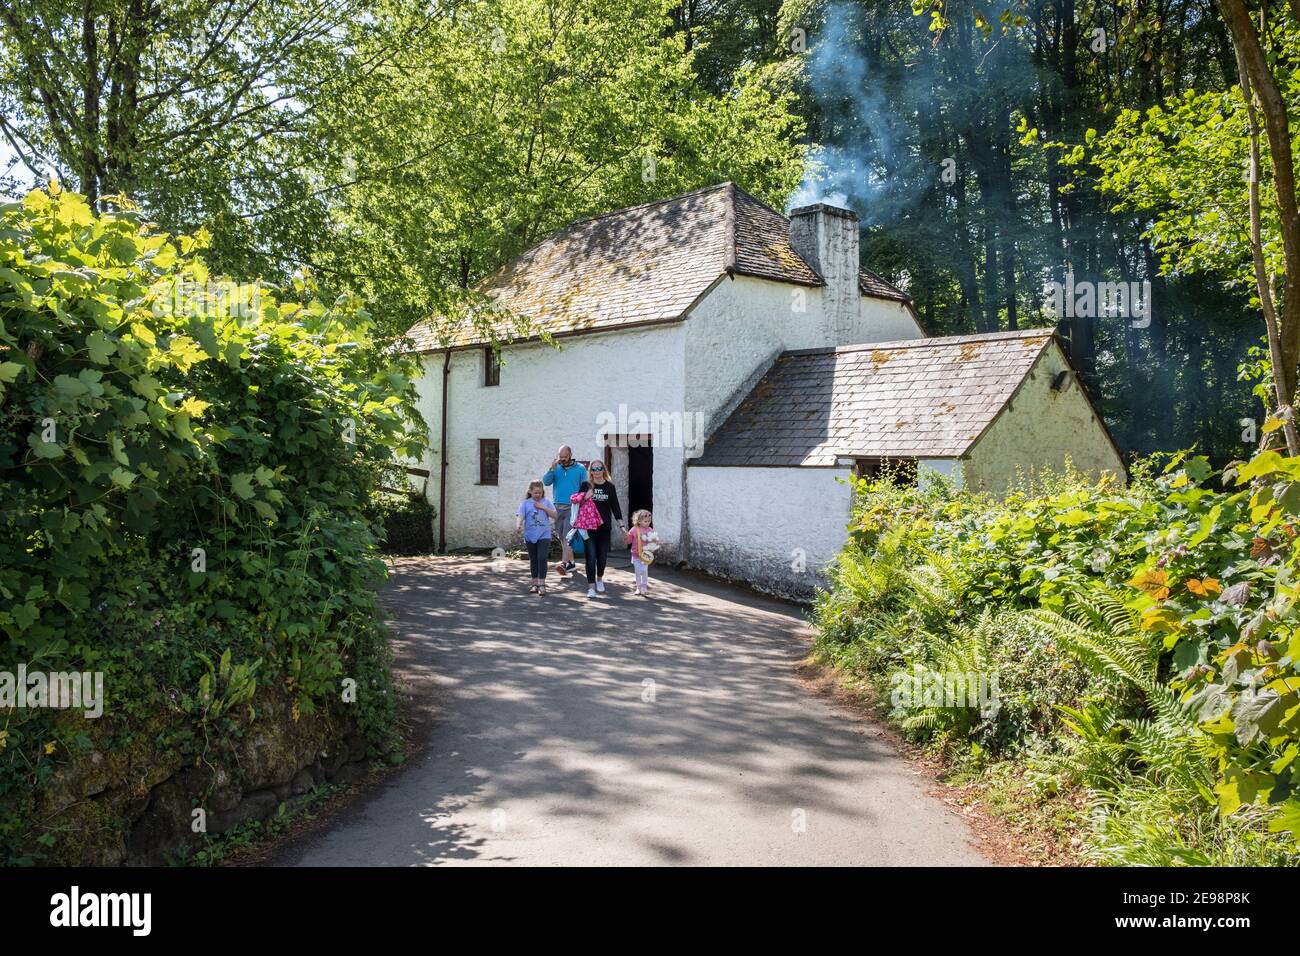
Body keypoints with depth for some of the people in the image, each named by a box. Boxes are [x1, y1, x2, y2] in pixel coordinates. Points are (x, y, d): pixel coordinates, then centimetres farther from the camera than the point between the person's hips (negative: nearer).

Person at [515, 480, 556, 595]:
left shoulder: (546, 502, 6)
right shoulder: (526, 503, 2)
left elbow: (554, 515, 2)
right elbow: (520, 515, -10)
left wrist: (543, 507, -9)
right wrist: (518, 525, -30)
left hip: (544, 535, -1)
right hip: (530, 536, 1)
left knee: (542, 558, -12)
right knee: (533, 560, 11)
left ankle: (542, 584, -9)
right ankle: (535, 583, 21)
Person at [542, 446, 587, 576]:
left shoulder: (580, 468, 2)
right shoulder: (555, 467, 10)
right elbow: (546, 482, 1)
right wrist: (552, 469, -12)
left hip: (572, 507, -4)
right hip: (558, 507, 4)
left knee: (567, 537, -15)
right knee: (562, 538, 9)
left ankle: (564, 564, -25)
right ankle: (571, 563, 20)